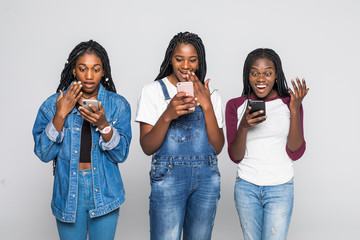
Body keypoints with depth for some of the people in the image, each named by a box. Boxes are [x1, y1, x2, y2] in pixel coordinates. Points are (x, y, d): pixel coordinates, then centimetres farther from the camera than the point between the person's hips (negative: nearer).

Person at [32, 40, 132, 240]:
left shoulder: (118, 105, -2)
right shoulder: (52, 105, -1)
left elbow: (121, 155, -6)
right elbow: (43, 153, -7)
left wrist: (103, 124, -22)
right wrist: (61, 115, -16)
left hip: (104, 193, 0)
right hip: (68, 192, 0)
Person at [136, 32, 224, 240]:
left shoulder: (210, 95, 10)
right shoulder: (153, 91, 2)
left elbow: (217, 148, 1)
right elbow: (147, 148, -5)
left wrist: (207, 106, -9)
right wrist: (167, 115, -21)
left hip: (207, 178, 3)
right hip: (169, 177, -3)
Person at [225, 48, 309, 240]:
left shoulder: (289, 103, 0)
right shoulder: (235, 106, 0)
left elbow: (295, 153, -6)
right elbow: (235, 157, -2)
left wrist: (295, 110, -14)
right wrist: (244, 126, -20)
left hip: (280, 188, -1)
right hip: (246, 187, 1)